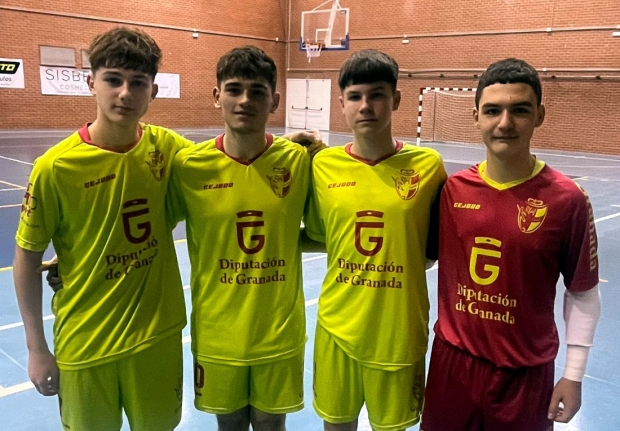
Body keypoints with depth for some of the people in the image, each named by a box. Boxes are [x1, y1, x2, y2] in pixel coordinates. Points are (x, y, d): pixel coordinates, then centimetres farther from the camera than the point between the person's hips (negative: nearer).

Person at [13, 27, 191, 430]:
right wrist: (36, 348, -4)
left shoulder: (168, 147, -8)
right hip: (85, 345, -2)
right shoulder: (55, 166, -16)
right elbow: (27, 260, -6)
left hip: (158, 334, 2)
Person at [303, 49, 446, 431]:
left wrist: (409, 257, -8)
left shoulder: (428, 165, -9)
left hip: (399, 329, -1)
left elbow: (438, 244, 4)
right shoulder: (323, 165, -4)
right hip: (338, 325, 2)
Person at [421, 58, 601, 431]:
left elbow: (583, 295, -4)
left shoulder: (567, 199, -12)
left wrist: (574, 375, -3)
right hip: (453, 360, 2)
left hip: (525, 372, -2)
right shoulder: (452, 188, -5)